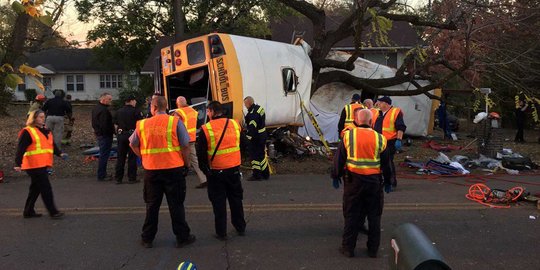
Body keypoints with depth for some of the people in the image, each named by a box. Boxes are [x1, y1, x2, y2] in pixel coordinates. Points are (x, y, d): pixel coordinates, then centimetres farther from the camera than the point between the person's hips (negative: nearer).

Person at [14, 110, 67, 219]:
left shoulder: (45, 130, 17)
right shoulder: (27, 132, -9)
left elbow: (52, 145, 18)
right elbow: (20, 149, -14)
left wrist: (60, 153, 0)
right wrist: (18, 164, -21)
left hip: (43, 165, 9)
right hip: (34, 165, -9)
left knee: (36, 188, 15)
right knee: (46, 188, -7)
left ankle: (28, 211, 26)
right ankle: (53, 212, -2)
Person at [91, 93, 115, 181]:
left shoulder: (95, 108, 13)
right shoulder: (104, 110, -21)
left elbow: (93, 123, 20)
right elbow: (105, 125, -27)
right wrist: (112, 131, -17)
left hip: (98, 133, 11)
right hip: (105, 135, -11)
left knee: (102, 155, 19)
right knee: (104, 156, -4)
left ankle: (102, 174, 27)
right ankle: (101, 176, 1)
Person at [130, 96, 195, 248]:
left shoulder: (142, 124, 1)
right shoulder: (175, 122, -6)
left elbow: (133, 144, 10)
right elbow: (185, 146, -8)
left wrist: (144, 158, 15)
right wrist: (186, 164, 2)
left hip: (151, 170, 2)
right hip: (174, 169, -2)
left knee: (152, 205, 15)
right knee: (176, 205, 8)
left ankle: (147, 238, 24)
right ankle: (182, 237, 15)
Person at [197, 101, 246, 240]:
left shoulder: (206, 129, -11)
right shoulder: (235, 124, 0)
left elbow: (201, 153, -7)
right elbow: (243, 145, 11)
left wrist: (204, 169, 6)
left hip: (216, 171, -3)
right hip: (234, 169, 3)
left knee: (219, 202, 7)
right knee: (236, 198, 18)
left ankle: (221, 232, 13)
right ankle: (240, 227, 28)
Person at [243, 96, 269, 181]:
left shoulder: (253, 113, -22)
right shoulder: (259, 108, 10)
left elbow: (252, 127, -26)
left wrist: (249, 136, -24)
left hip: (256, 137, -10)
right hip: (263, 135, 10)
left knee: (254, 155, -2)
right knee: (262, 154, 17)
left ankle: (256, 175, 3)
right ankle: (265, 174, 25)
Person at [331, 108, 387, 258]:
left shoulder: (348, 135, -4)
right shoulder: (379, 138, -3)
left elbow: (339, 158, 0)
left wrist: (336, 176, 11)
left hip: (353, 180, 0)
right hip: (374, 181, 0)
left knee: (351, 215, 10)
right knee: (374, 216, 13)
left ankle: (348, 247, 17)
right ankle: (373, 249, 21)